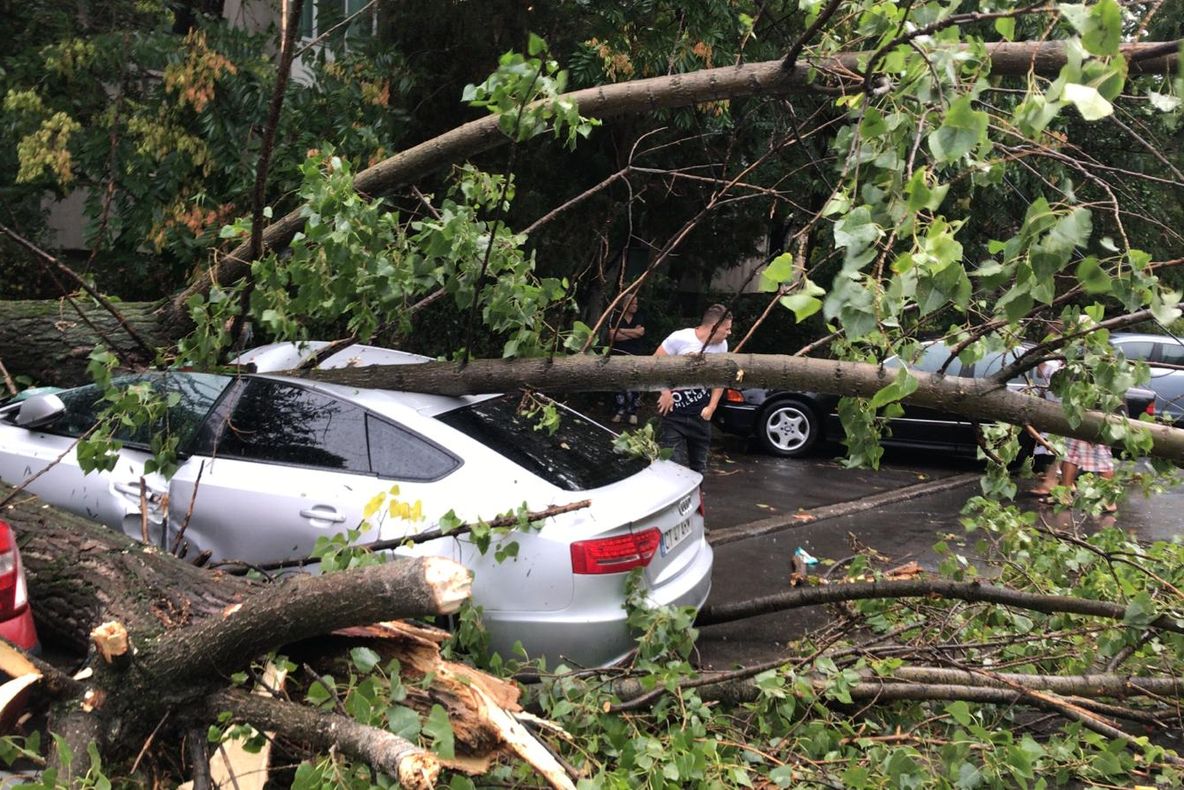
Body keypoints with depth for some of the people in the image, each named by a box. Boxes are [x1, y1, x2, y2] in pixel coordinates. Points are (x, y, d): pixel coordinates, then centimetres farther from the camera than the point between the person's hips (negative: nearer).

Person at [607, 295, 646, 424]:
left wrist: (621, 330, -7)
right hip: (619, 355, -1)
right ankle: (620, 410, 7)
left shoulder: (639, 318, 11)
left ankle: (633, 412, 2)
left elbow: (641, 331, -7)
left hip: (636, 355, 1)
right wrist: (633, 333, -7)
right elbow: (613, 336, -11)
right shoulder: (615, 318, 2)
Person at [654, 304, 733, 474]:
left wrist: (712, 406, 2)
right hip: (674, 410, -5)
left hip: (701, 411, 5)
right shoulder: (680, 338, -17)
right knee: (673, 462, -8)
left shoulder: (721, 345, -2)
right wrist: (665, 392, -15)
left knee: (698, 463, 13)